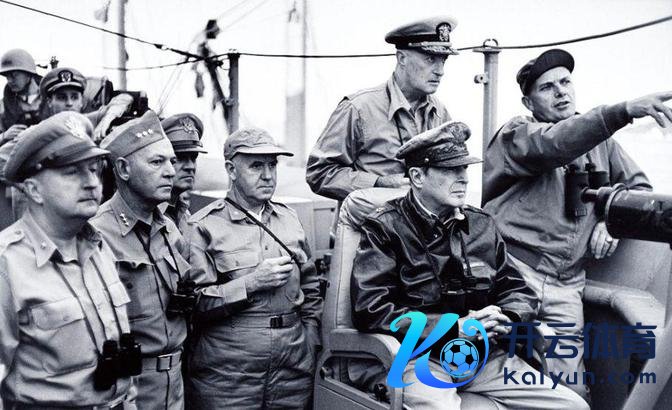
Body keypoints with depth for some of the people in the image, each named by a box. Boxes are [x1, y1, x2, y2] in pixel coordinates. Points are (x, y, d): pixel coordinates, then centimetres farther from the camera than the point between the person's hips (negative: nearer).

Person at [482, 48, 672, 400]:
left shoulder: (598, 138, 17)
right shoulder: (518, 134, 0)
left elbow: (638, 186, 23)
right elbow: (556, 143, -23)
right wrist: (625, 110, -35)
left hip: (566, 284, 5)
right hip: (513, 270, -4)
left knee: (571, 391, 0)